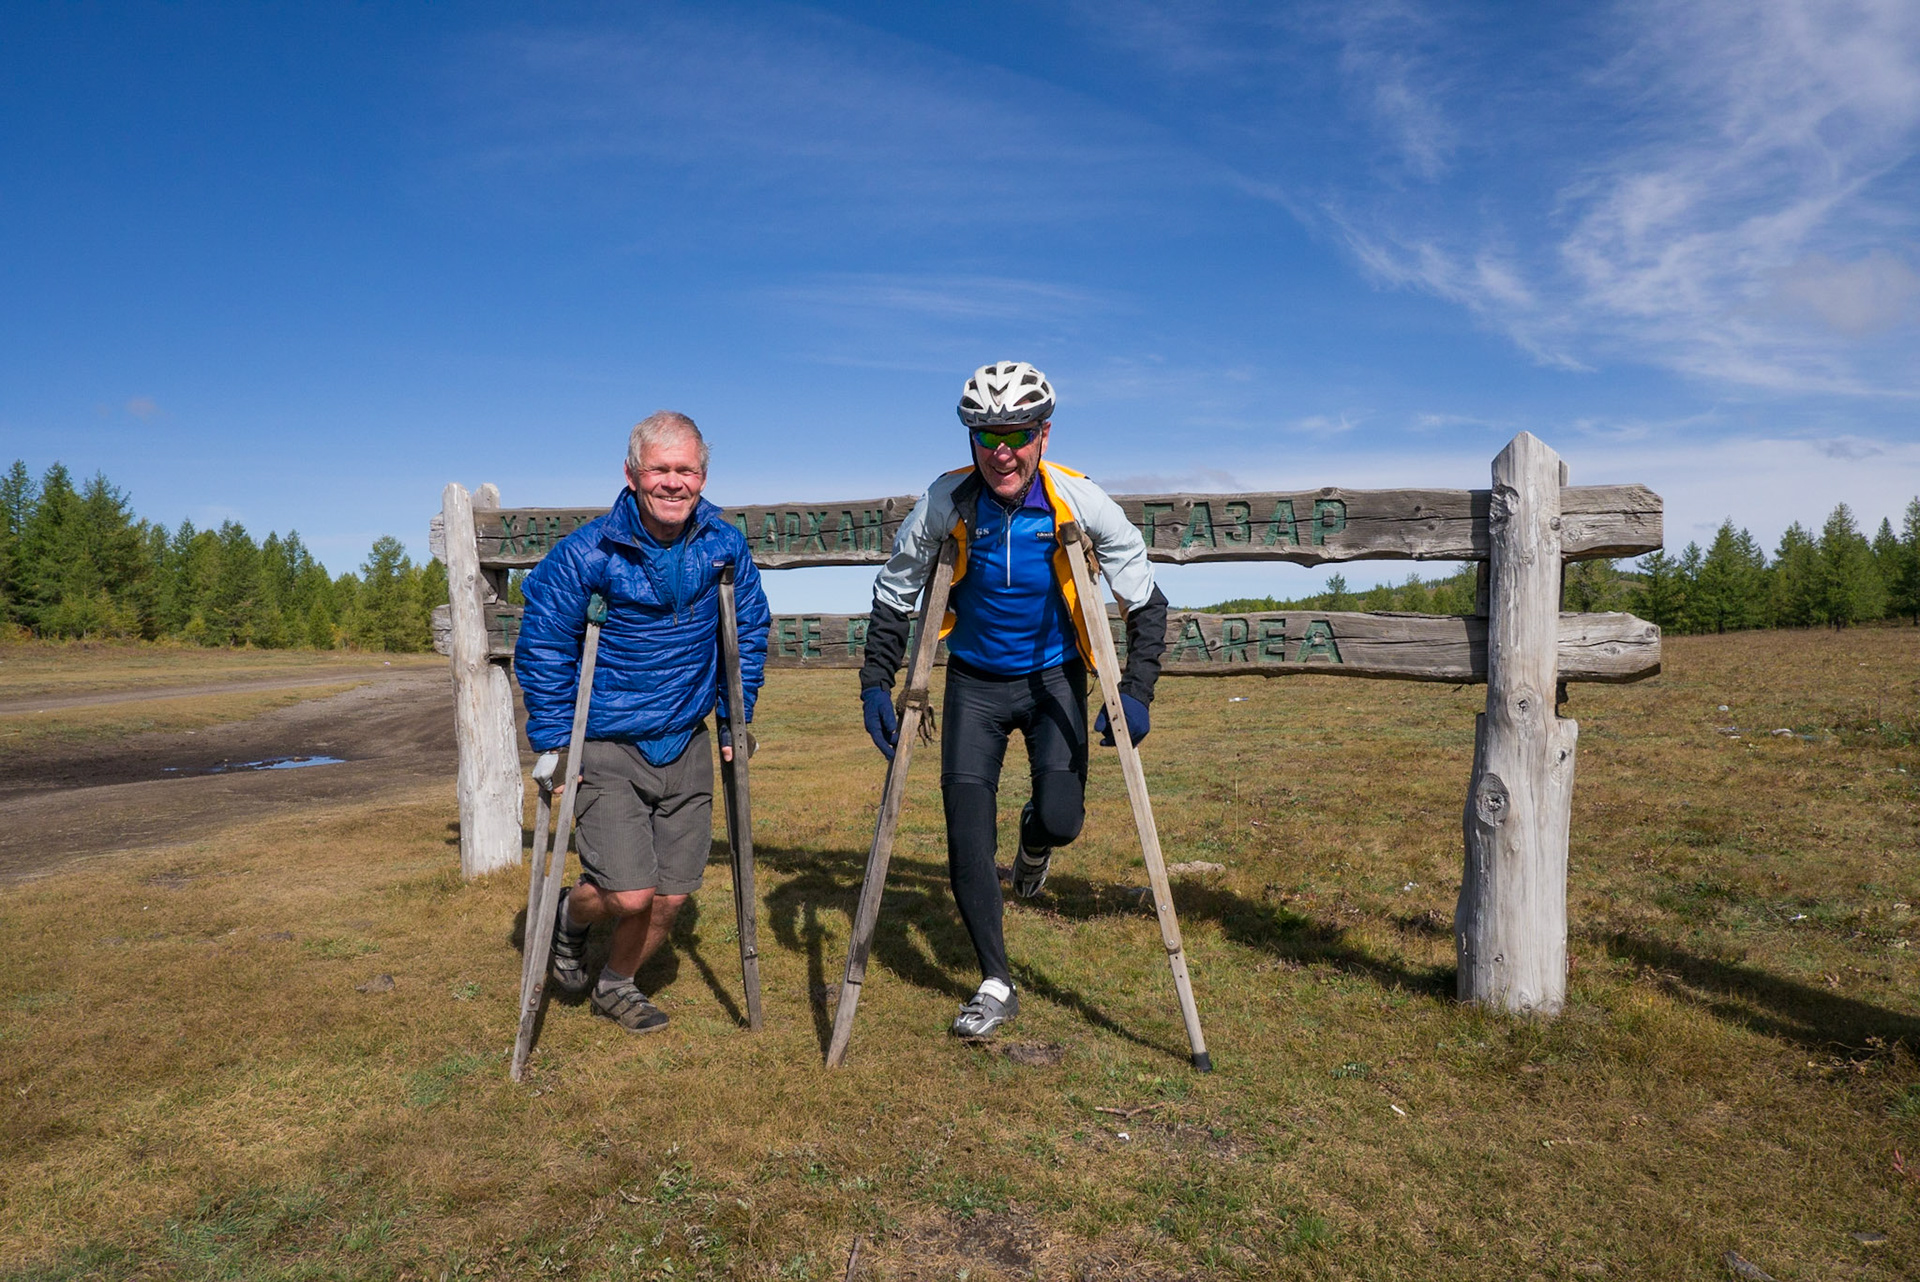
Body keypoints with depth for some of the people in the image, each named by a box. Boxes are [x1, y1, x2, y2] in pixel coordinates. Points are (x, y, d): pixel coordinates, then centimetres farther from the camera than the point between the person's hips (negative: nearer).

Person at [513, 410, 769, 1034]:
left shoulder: (724, 545, -4)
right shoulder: (586, 553, -15)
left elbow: (749, 629, 10)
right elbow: (542, 648, -7)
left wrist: (736, 718, 9)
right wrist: (552, 743, -9)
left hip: (685, 744, 4)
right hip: (604, 747, -4)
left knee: (671, 895, 7)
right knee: (630, 894, -13)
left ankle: (617, 983, 36)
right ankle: (572, 914, 24)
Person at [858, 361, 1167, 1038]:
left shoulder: (1081, 502, -19)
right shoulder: (945, 502, -16)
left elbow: (1146, 604, -8)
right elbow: (894, 594, -2)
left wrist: (1136, 693, -17)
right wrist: (876, 684, -8)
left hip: (1054, 676, -1)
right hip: (974, 682, 1)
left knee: (1061, 820, -13)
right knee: (967, 841, -4)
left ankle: (1035, 835, 27)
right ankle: (996, 984, 12)